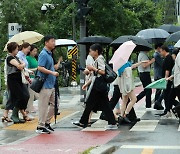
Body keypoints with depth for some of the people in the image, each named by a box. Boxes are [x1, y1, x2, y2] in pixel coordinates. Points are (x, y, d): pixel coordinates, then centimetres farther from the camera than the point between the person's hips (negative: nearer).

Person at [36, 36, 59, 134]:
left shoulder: (49, 54, 16)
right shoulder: (43, 54, -14)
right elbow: (40, 68, -23)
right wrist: (52, 72, -25)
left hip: (51, 84, 10)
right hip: (45, 84, -10)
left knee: (54, 104, 13)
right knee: (43, 106, -5)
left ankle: (47, 122, 22)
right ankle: (40, 127, 1)